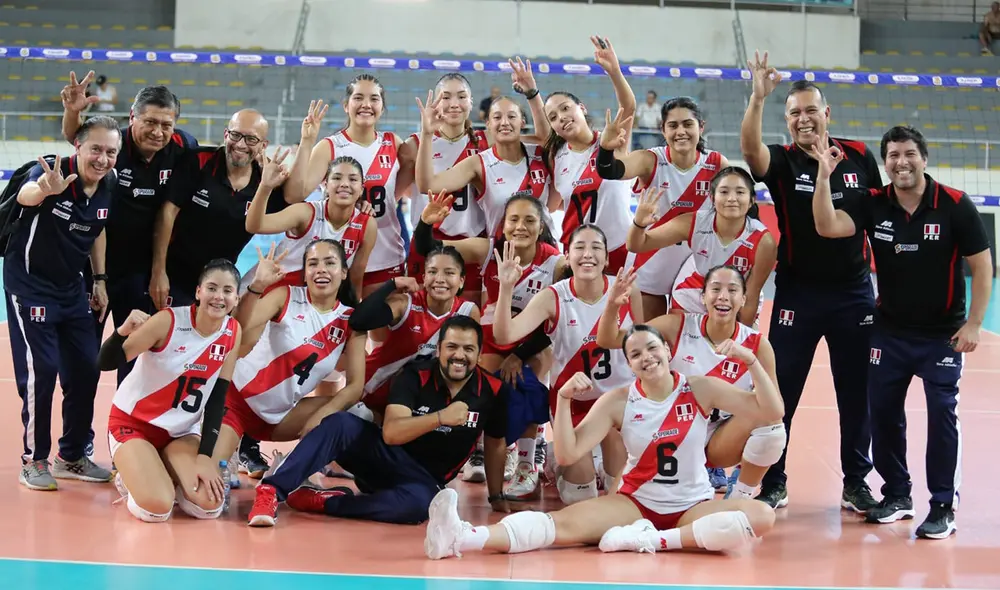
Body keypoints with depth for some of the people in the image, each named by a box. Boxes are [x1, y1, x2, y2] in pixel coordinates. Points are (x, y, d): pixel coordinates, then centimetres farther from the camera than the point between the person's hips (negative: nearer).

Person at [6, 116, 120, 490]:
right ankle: (34, 460, 5)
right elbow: (25, 195, -47)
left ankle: (72, 456, 22)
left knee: (86, 369, 7)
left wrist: (100, 281, 10)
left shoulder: (110, 185, -6)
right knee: (40, 370, -11)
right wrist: (45, 190, -70)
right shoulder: (53, 172, -24)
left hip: (71, 288, 6)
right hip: (29, 286, -6)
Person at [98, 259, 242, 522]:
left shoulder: (233, 333, -7)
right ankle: (131, 480, 9)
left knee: (209, 505, -18)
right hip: (133, 423, -5)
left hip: (181, 432, 5)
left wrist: (205, 457, -9)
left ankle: (162, 477, 13)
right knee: (156, 508, -27)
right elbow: (105, 363, -21)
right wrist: (123, 331, -42)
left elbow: (218, 398, -3)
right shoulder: (169, 321, -21)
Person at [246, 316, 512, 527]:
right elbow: (390, 433, -25)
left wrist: (497, 498, 13)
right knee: (340, 424, -31)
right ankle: (271, 491, -35)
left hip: (424, 480, 0)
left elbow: (495, 445, 9)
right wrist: (440, 417, -37)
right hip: (386, 456, 0)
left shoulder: (494, 391, -8)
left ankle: (319, 500, -25)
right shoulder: (416, 375, -13)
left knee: (418, 504, -39)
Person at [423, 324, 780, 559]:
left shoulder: (700, 390, -4)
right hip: (636, 503, 0)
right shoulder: (618, 402, -4)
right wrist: (563, 400, -23)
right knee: (568, 523, -27)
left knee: (762, 516, -31)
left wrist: (751, 362, -18)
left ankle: (654, 540, -33)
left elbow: (771, 413, -5)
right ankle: (461, 538, -49)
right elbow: (567, 455, -10)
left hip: (694, 507, 0)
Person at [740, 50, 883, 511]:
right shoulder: (782, 162, -4)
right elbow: (749, 148, -27)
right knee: (780, 392, 2)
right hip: (797, 294, -1)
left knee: (857, 394, 8)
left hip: (854, 291, 2)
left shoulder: (860, 157, 2)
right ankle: (773, 483, 15)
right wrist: (759, 98, -42)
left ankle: (855, 483, 21)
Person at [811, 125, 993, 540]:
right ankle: (897, 495, 22)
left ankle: (943, 506, 8)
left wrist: (973, 324, -12)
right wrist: (824, 176, -30)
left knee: (942, 415, -3)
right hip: (889, 331, 3)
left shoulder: (955, 205, -13)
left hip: (942, 333, -3)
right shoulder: (874, 204, -5)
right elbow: (828, 227, -18)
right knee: (883, 411, 7)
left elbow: (982, 265, -8)